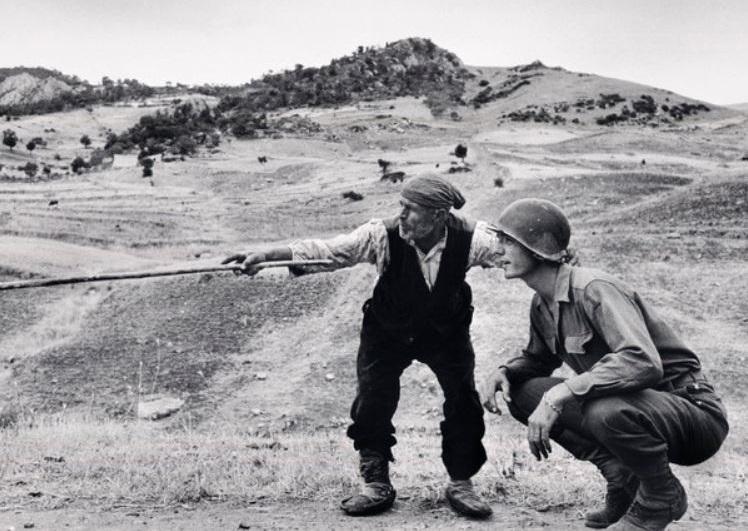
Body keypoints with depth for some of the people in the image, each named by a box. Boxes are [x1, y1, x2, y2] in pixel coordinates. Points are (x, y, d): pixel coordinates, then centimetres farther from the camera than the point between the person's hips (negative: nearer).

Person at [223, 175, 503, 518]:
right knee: (372, 403, -6)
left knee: (464, 400, -5)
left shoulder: (469, 238, -25)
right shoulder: (383, 236, -28)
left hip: (446, 332, 1)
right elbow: (323, 250, -30)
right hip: (388, 332, 0)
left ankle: (460, 484, 16)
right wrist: (265, 256, -39)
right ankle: (377, 485, 15)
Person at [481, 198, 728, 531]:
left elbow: (643, 363, -38)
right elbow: (538, 358, 21)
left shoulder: (594, 290, -24)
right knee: (521, 391, -3)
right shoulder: (542, 305, 3)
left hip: (693, 411, -8)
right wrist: (504, 372, -2)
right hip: (632, 406, 8)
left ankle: (662, 497, -7)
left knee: (609, 411, -40)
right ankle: (622, 475, 4)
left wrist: (560, 394, -39)